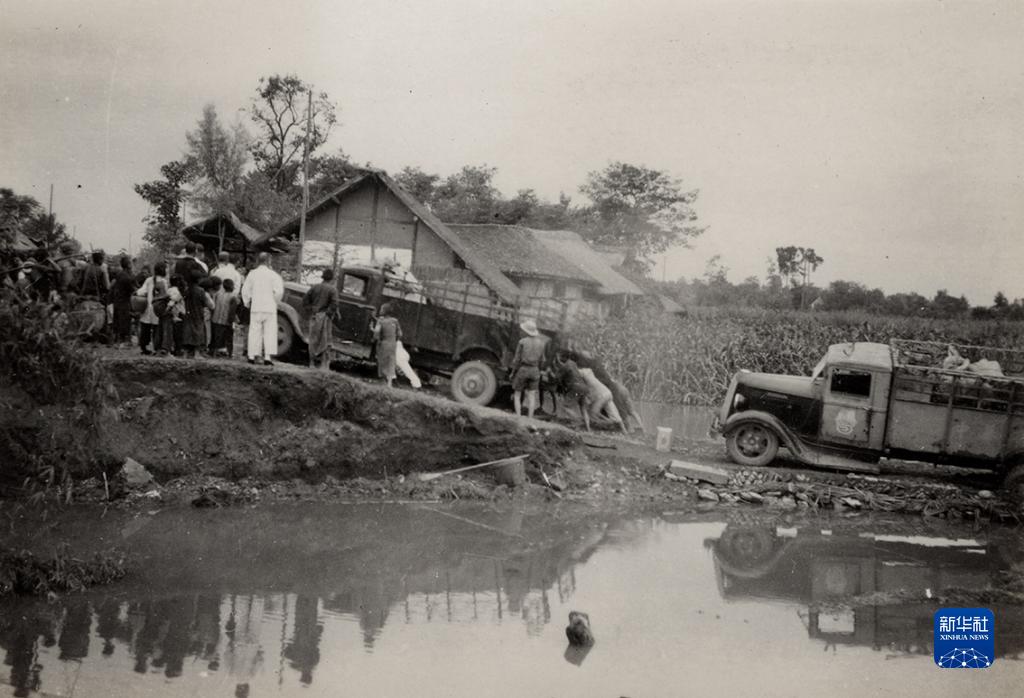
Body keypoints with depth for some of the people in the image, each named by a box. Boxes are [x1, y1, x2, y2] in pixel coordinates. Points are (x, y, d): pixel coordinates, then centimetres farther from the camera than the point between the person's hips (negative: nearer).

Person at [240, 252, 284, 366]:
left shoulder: (252, 273, 2)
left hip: (255, 307, 2)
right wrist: (275, 301, 6)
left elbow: (245, 290, 4)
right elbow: (279, 291, -12)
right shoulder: (273, 274, -6)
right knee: (269, 332, 2)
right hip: (270, 308, -2)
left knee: (254, 332, 8)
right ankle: (267, 357, -5)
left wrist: (247, 303, 18)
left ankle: (252, 356, 6)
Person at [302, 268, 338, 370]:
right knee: (325, 342, 3)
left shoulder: (316, 287, 6)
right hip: (325, 317, -4)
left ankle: (312, 363, 15)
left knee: (313, 340, 11)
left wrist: (310, 310, 7)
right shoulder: (332, 289, -7)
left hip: (314, 316, 4)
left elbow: (305, 299, 4)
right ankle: (324, 364, 1)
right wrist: (329, 312, -8)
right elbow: (334, 303, -20)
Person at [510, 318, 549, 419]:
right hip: (534, 371, 3)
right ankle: (530, 419, -3)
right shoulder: (541, 342, 0)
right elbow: (541, 360, 6)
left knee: (517, 395, 9)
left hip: (522, 370, -3)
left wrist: (513, 372, 2)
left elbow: (517, 359, -9)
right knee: (531, 396, 6)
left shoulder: (522, 342, -12)